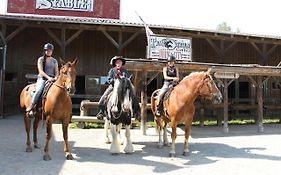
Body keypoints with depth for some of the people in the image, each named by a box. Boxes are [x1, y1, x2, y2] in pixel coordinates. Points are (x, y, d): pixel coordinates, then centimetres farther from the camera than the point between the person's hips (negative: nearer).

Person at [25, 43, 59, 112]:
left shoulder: (54, 61, 15)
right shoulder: (41, 59, 6)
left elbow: (57, 72, 10)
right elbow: (40, 71, -5)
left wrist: (56, 77, -12)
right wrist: (48, 77, -19)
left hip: (52, 79, 3)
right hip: (42, 78, -3)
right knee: (39, 90, -31)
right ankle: (31, 106, -19)